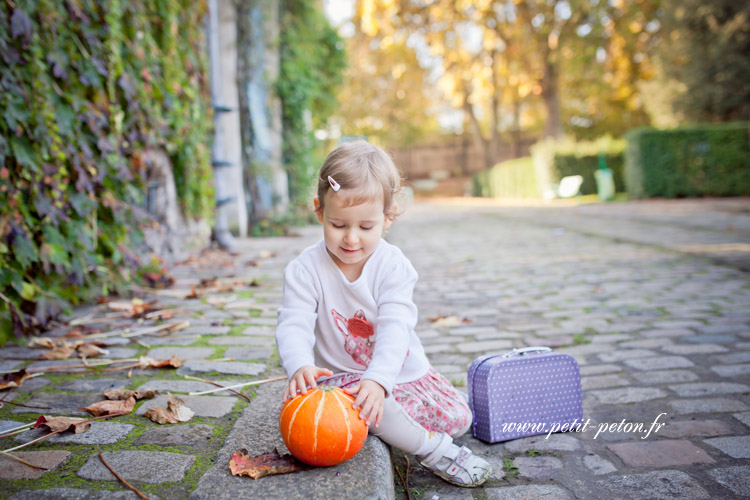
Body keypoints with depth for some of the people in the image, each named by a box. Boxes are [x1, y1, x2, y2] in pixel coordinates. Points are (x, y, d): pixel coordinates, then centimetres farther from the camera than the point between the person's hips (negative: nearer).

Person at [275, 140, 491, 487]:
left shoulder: (393, 265, -15)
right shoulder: (305, 269, -15)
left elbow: (395, 327, -25)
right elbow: (294, 325, -22)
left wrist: (378, 379, -42)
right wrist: (299, 366, -45)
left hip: (401, 369, 2)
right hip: (342, 375, -2)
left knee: (458, 419, -2)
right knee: (355, 405, -36)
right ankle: (431, 448, -16)